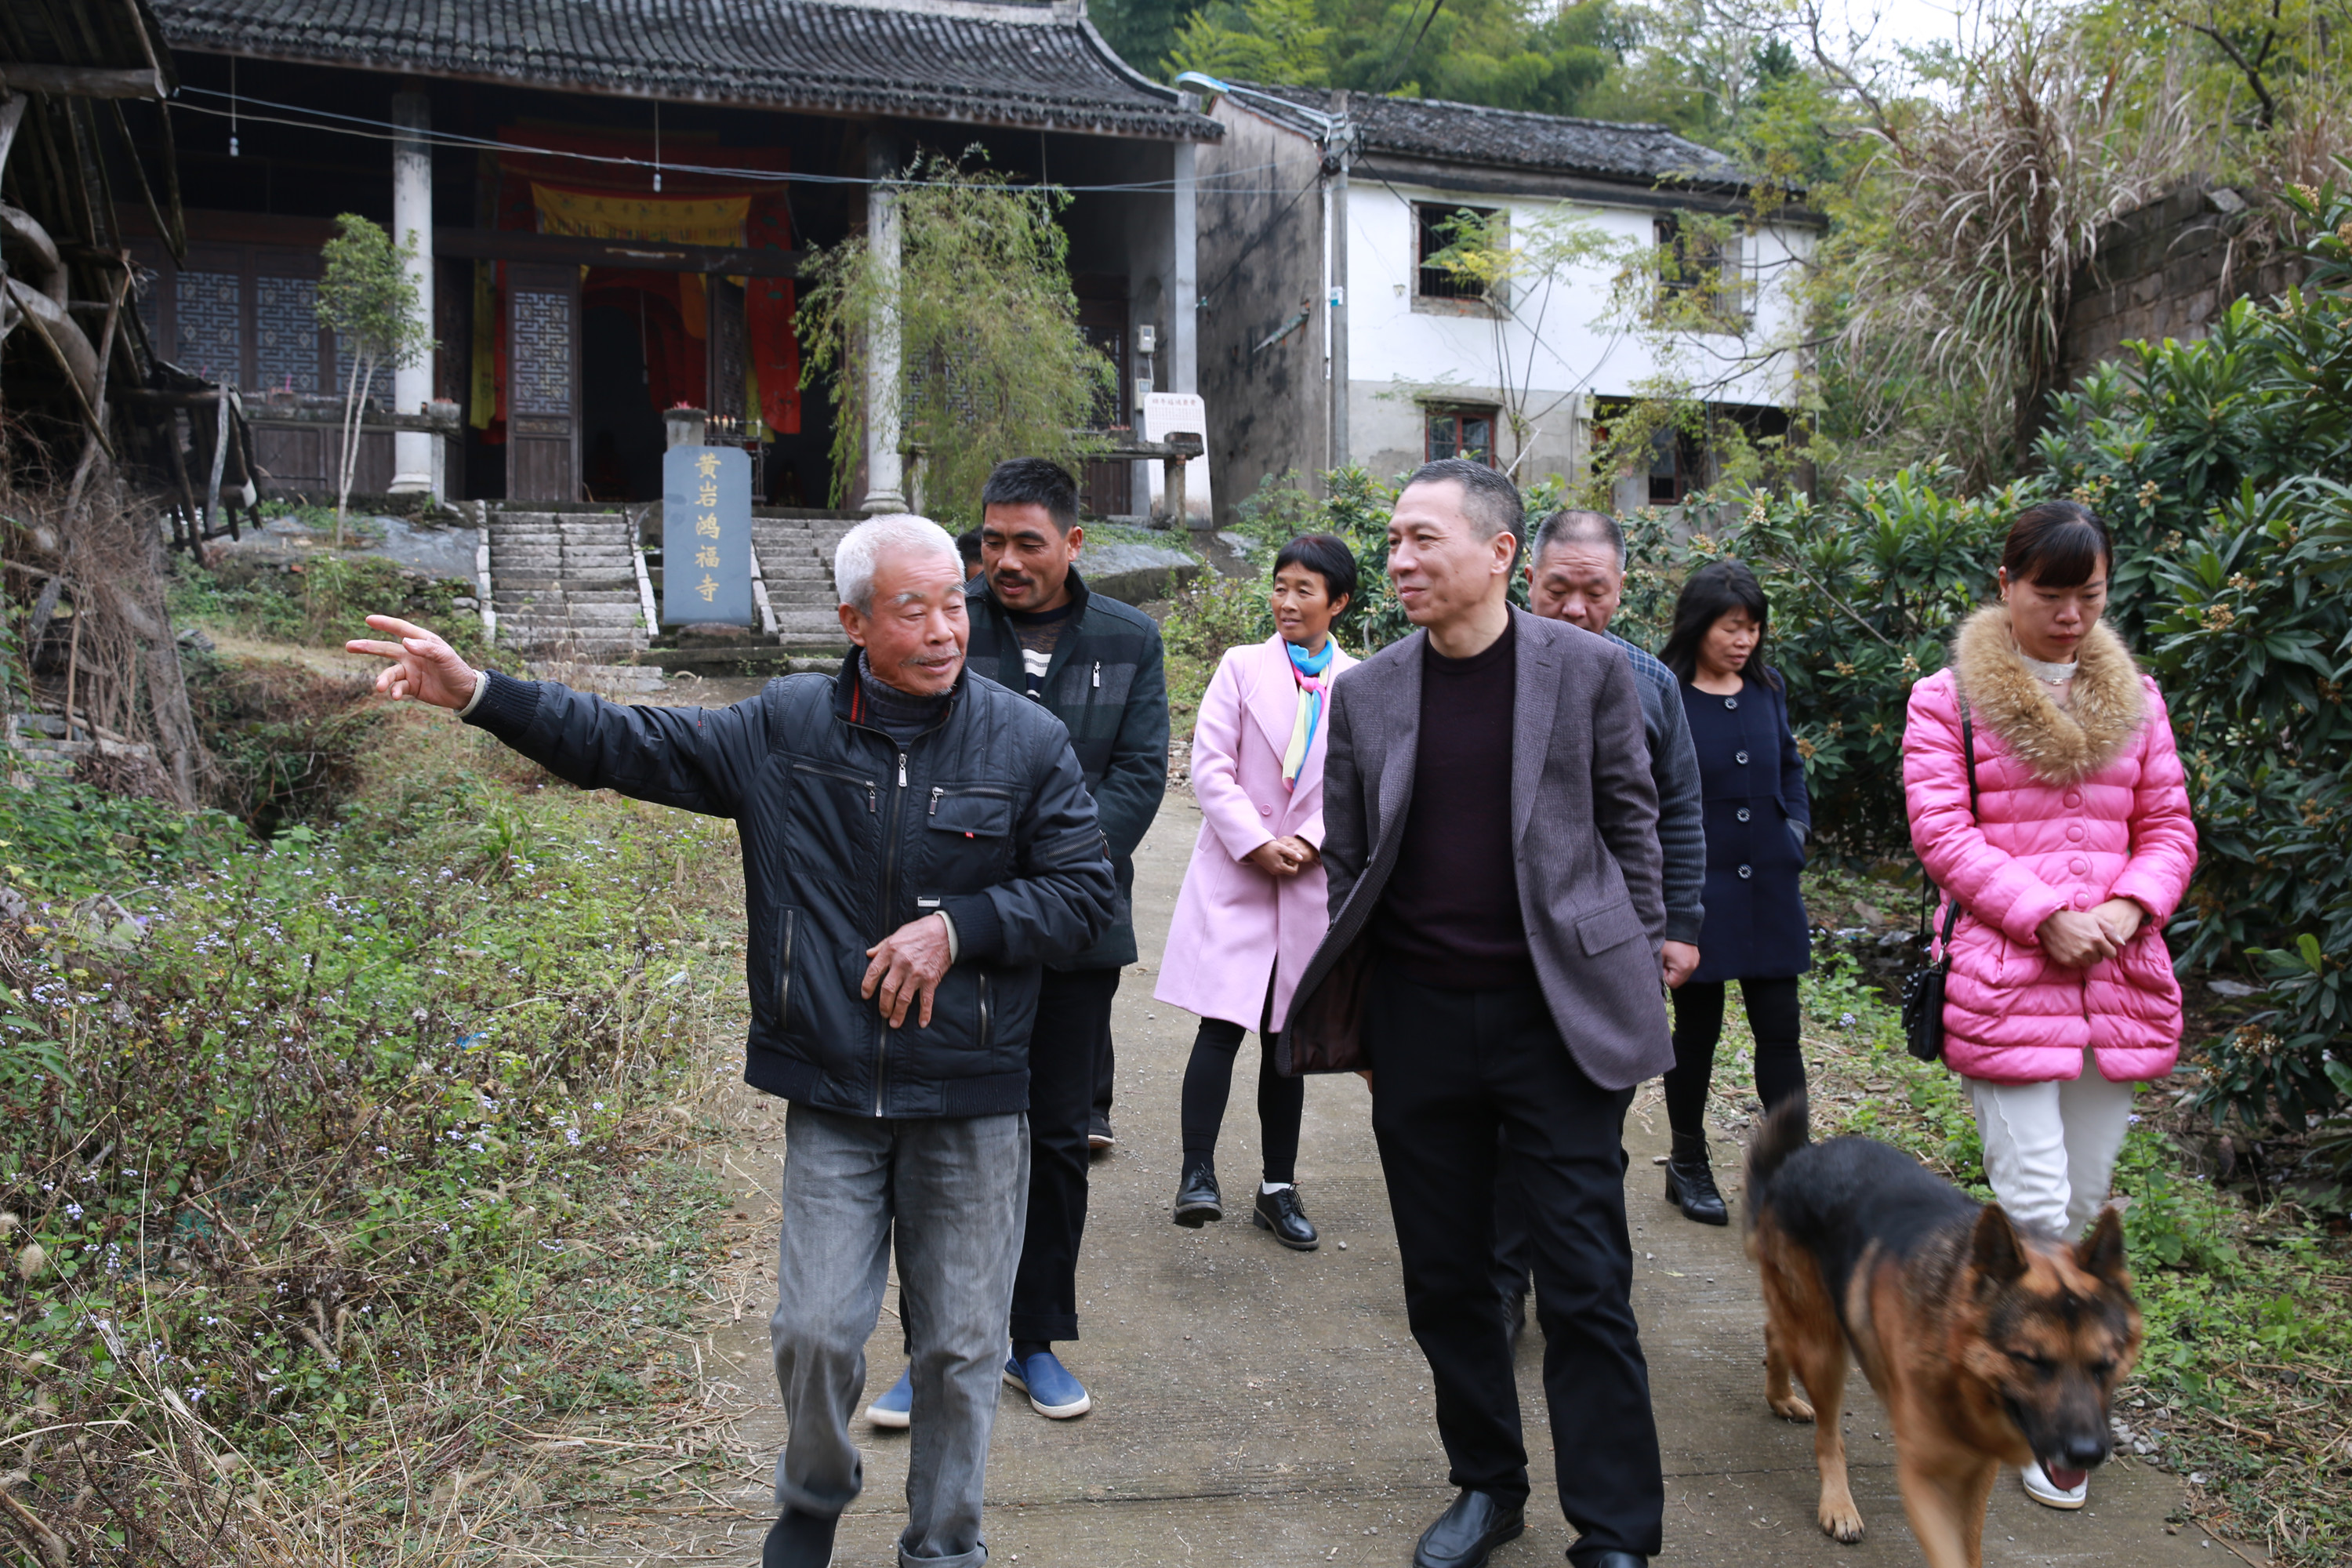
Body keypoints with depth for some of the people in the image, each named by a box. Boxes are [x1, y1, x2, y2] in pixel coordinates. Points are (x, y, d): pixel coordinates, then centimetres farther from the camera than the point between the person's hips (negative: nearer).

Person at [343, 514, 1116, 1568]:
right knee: (815, 1330, 4)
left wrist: (958, 927, -15)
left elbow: (1084, 890, -2)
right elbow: (624, 744, 4)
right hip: (831, 1096, 1)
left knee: (961, 1345, 10)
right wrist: (476, 693, -4)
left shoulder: (1026, 740, -5)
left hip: (971, 1104, -1)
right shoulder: (783, 728, 0)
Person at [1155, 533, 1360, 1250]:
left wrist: (1309, 841, -11)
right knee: (1222, 1024, -11)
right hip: (1233, 875, -2)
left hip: (1312, 885, 2)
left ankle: (1279, 1188, 20)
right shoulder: (1243, 667, 1)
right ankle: (1198, 1175, -5)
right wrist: (1255, 844, -13)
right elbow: (1210, 766, -4)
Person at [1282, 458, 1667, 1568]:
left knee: (1586, 1288, 1)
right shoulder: (1366, 693, 5)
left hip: (1558, 1018, -3)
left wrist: (1637, 991, 1)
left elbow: (1630, 830, 4)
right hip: (1419, 1023, 3)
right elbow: (1346, 864, 9)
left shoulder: (1590, 671, -2)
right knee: (1443, 1280, 13)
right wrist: (1352, 1021, 8)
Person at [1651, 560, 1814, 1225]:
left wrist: (1797, 825, 5)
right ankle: (1688, 1165, 25)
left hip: (1768, 889, 4)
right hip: (1697, 888, -4)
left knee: (1779, 1028, 4)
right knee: (1697, 1027, 9)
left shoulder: (1767, 689, 7)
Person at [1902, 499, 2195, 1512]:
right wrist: (2045, 916, -15)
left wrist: (2127, 906, -8)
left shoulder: (2133, 698, 13)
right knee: (2035, 1206, -6)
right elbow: (1941, 835, -7)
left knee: (2085, 1203, 10)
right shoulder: (1948, 699, 0)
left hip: (2119, 980, 5)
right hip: (2003, 981, -4)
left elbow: (2169, 827, 12)